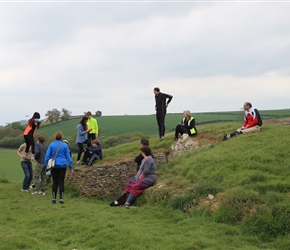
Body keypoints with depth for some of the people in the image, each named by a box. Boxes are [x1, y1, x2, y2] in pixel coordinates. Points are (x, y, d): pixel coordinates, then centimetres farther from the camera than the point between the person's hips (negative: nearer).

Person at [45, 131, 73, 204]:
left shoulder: (51, 145, -1)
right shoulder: (65, 145, -1)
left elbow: (47, 156, -1)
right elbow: (68, 157, 2)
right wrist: (71, 167, 7)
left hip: (54, 166, 1)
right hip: (62, 166, -1)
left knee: (55, 182, 9)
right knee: (61, 182, 4)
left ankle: (54, 199, 11)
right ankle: (61, 199, 2)